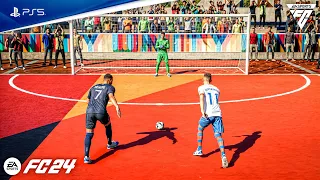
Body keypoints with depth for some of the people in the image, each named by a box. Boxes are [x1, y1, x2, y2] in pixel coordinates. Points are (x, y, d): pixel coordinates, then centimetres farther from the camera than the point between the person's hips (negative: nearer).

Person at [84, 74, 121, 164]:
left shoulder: (94, 87, 28)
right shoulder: (110, 87, 13)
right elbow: (111, 96, -10)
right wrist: (117, 106, -24)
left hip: (89, 111, 3)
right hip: (101, 112, -3)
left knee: (89, 134, 4)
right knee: (108, 125, 28)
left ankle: (86, 156, -11)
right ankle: (110, 144, 47)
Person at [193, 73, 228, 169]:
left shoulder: (201, 88, 6)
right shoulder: (216, 89, 21)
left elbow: (202, 98, -14)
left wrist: (202, 111, -23)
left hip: (208, 114, -3)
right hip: (218, 113, 3)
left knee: (200, 129, 24)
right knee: (218, 135, -3)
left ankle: (199, 150, 30)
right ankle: (223, 155, -23)